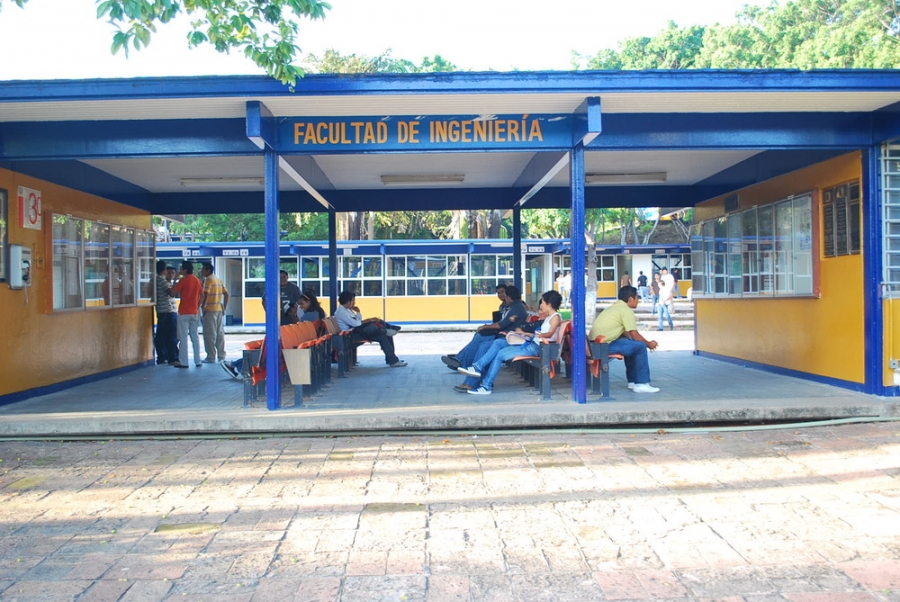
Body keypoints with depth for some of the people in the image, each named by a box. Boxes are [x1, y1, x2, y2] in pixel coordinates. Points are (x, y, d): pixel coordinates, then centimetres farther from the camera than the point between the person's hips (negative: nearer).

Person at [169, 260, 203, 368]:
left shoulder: (183, 280, -9)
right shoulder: (197, 280, 10)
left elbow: (172, 293, -9)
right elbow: (201, 296, 12)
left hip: (184, 313, -6)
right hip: (194, 312, 6)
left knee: (183, 337, -2)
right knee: (195, 337, 9)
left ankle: (183, 362, -2)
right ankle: (198, 361, 9)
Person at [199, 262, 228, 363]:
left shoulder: (208, 280, -10)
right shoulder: (218, 280, 15)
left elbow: (204, 295, -21)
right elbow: (226, 294, 14)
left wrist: (203, 306, -14)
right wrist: (224, 308, 14)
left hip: (210, 310, -8)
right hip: (219, 310, 8)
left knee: (209, 334, -3)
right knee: (220, 333, 11)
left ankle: (211, 357, -1)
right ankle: (221, 356, 15)